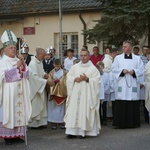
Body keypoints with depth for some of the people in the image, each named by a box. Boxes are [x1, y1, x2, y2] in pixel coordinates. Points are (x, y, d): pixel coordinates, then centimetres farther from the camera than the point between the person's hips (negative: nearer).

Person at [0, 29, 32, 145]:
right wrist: (16, 66, -16)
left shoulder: (18, 60, 13)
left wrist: (23, 64, -8)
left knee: (19, 111, 5)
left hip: (19, 93, 6)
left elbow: (26, 74, 8)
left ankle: (17, 134, 12)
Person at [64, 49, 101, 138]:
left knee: (85, 110, -5)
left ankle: (84, 131, 0)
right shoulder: (75, 67, 13)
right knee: (73, 111, -3)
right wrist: (74, 79, -8)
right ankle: (72, 131, -1)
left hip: (87, 94, -3)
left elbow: (97, 81, -5)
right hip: (75, 93, 3)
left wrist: (87, 79, -16)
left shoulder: (93, 69, 2)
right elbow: (68, 77, 11)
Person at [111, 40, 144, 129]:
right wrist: (122, 71, -11)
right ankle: (120, 123, 1)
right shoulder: (118, 58, 10)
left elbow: (141, 70, 4)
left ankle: (133, 123, 9)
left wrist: (134, 71, -13)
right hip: (122, 84, 0)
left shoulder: (137, 58, 10)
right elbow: (114, 69, 3)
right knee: (121, 105, -4)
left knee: (133, 105, 0)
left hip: (133, 85, 0)